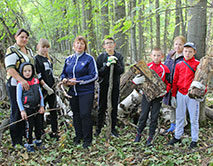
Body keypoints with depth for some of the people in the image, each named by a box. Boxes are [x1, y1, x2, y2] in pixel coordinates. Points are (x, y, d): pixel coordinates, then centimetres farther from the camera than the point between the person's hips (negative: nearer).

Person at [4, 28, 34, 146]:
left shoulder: (29, 51, 16)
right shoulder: (12, 50, -8)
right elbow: (10, 68, -19)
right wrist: (21, 80, -30)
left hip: (28, 85, 7)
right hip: (15, 85, -7)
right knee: (16, 112, -2)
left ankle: (22, 137, 23)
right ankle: (15, 141, 9)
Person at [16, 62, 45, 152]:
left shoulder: (36, 81, 4)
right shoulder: (20, 84, -7)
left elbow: (40, 94, 10)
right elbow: (18, 98, -6)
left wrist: (42, 106, 6)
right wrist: (22, 110, -10)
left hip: (37, 108, 4)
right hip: (27, 108, -4)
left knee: (38, 124, 12)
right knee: (29, 126, 2)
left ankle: (38, 141, 30)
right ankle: (29, 144, 16)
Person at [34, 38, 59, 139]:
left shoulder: (49, 59, 15)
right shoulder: (36, 59, -5)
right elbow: (38, 76, -13)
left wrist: (53, 85, 13)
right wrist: (46, 86, -16)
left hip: (51, 88, 6)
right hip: (42, 89, -6)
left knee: (53, 109, 7)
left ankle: (54, 132, 15)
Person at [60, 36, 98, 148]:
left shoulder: (89, 59, -4)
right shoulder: (68, 59, 12)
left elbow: (94, 75, -10)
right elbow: (63, 73, 20)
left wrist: (77, 81, -16)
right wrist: (64, 79, -5)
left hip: (86, 92, -5)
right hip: (72, 92, 5)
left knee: (85, 114, -7)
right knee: (76, 114, 12)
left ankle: (87, 139, 7)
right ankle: (78, 136, 28)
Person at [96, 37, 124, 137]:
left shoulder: (119, 57, 3)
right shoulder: (101, 57, -2)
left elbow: (121, 71, -7)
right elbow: (98, 72, -9)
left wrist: (116, 63, -22)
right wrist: (107, 65, -23)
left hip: (115, 85, 2)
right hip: (104, 85, -1)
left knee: (114, 107, 9)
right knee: (102, 107, 5)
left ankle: (113, 128, 21)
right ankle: (99, 128, 18)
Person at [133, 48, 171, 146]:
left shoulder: (165, 69, 0)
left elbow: (169, 83, 3)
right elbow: (136, 79, 3)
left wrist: (165, 91, -14)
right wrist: (136, 80, -20)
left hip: (158, 96, 0)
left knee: (154, 117, 5)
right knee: (143, 115, 4)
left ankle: (151, 137, 15)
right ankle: (138, 134, 22)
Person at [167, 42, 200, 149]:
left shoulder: (197, 64, -2)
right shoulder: (179, 65, 7)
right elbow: (175, 81, 10)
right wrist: (173, 96, 7)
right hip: (180, 94, 3)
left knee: (193, 118, 4)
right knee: (179, 117, 12)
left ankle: (194, 140, 16)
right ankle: (177, 137, 24)